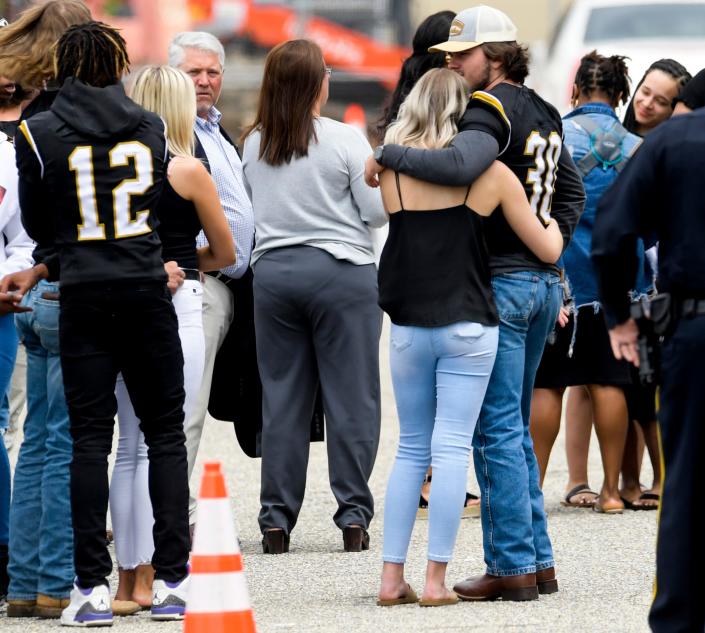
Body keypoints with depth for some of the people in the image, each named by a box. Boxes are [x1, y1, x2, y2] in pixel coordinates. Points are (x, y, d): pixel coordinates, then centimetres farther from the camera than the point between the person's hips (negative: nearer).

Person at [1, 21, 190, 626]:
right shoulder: (152, 128, 5)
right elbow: (149, 213, 8)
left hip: (84, 300, -1)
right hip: (149, 291, 1)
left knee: (90, 438, 1)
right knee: (166, 433, 7)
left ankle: (93, 587, -3)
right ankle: (171, 581, 2)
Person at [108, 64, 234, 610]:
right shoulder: (188, 170, -7)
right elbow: (225, 252, 3)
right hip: (174, 304, -5)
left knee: (131, 446, 12)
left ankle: (127, 578, 14)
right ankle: (147, 580, -5)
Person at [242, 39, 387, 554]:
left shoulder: (254, 145, 3)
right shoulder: (345, 140, -9)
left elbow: (251, 208, 12)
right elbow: (378, 211, -7)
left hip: (274, 271, 4)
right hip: (341, 270, -4)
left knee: (282, 399, 8)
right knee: (351, 397, 2)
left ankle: (277, 520, 7)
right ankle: (353, 516, 0)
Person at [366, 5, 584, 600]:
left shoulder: (490, 110, -13)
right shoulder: (541, 113, 16)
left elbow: (459, 165, -34)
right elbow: (572, 190, 27)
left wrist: (385, 154, -22)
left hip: (499, 282, -9)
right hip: (543, 281, 9)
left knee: (497, 430, -5)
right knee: (515, 428, 15)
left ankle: (512, 566, -5)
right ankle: (539, 561, 16)